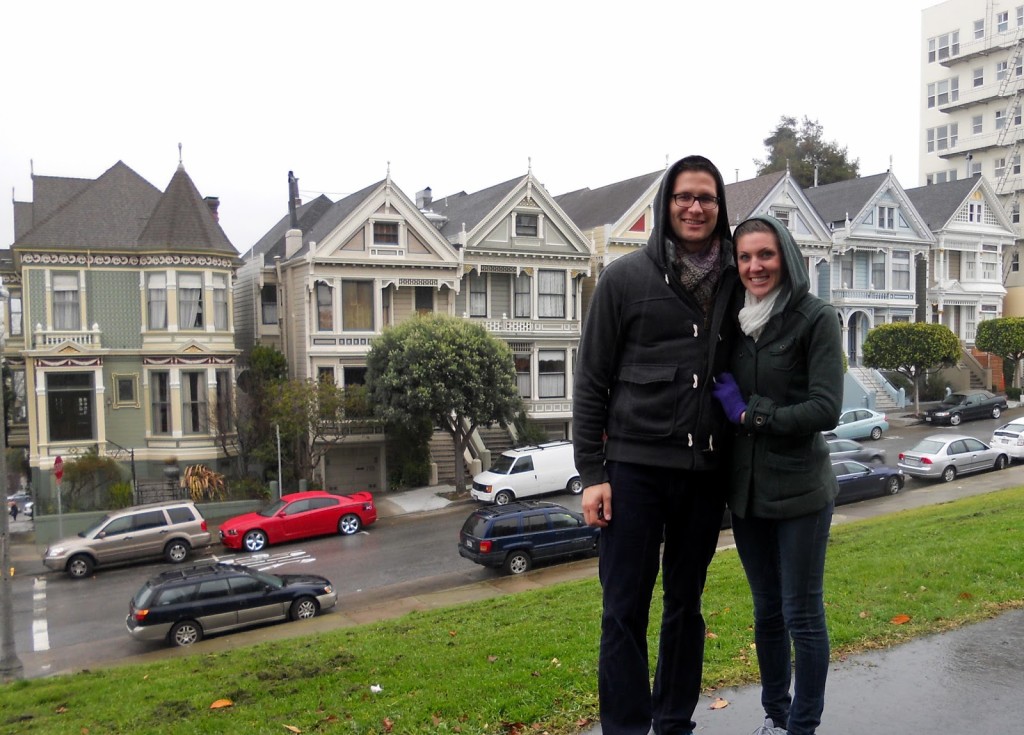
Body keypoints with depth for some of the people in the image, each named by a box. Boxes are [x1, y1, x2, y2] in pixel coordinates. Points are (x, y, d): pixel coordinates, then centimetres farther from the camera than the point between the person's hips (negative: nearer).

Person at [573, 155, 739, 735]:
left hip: (705, 471, 4)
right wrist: (592, 472, -6)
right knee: (626, 609, 2)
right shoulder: (626, 278, -2)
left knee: (687, 604, 14)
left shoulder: (733, 283, 7)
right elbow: (591, 381, -1)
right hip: (635, 468, -3)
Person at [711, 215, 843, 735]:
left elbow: (826, 410, -15)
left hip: (799, 492, -5)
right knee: (766, 612, 16)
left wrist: (750, 412, -13)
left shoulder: (816, 319, -8)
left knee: (801, 615, 5)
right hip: (746, 490, 5)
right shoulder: (734, 321, 6)